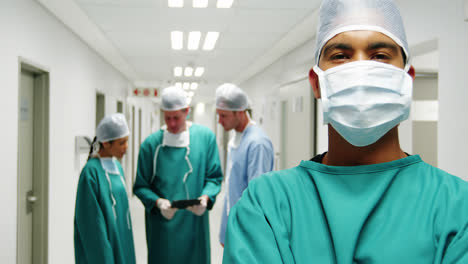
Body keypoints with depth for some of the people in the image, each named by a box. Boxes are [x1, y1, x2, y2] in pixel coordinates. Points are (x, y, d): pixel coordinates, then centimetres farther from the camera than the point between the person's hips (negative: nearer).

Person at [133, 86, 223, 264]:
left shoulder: (205, 137, 0)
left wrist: (206, 197, -16)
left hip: (194, 224, 1)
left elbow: (214, 177, 4)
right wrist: (158, 202, -19)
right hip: (162, 226, -1)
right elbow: (141, 187, 0)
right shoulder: (151, 144, -3)